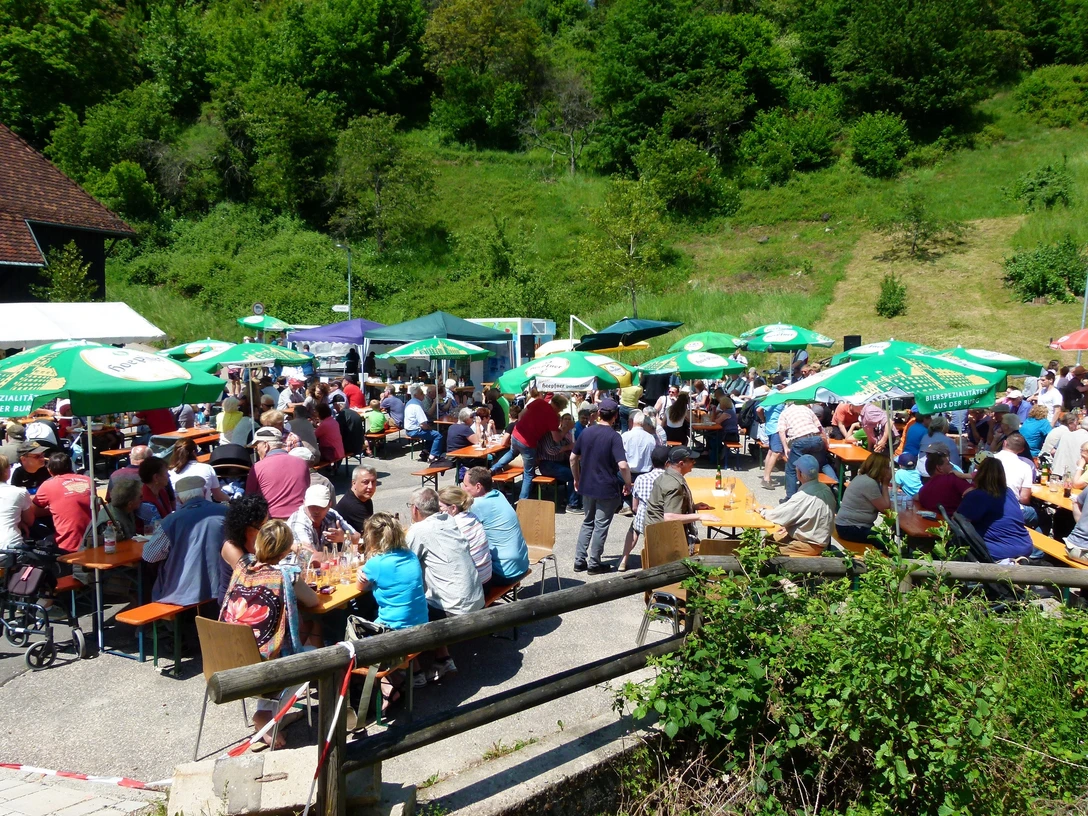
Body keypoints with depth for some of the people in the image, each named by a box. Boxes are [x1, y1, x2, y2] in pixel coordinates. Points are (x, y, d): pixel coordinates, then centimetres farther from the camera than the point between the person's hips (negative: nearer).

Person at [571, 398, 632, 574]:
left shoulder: (587, 432, 2)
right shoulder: (614, 436, -16)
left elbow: (573, 457, 9)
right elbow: (623, 465, -25)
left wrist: (577, 478, 21)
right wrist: (628, 484, -9)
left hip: (587, 486, 6)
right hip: (607, 488, -6)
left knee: (587, 522, 19)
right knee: (601, 526, 6)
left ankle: (579, 561, 19)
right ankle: (594, 563, 13)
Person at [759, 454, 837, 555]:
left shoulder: (803, 496, -27)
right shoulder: (825, 489, -2)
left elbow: (780, 516, -16)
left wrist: (762, 511, 1)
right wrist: (789, 525, 6)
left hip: (811, 545, -9)